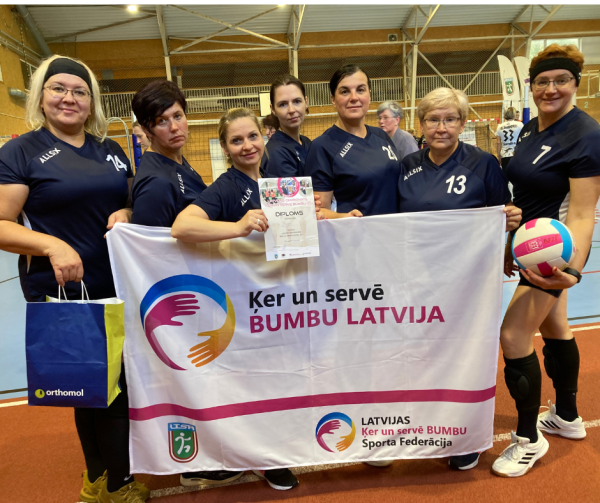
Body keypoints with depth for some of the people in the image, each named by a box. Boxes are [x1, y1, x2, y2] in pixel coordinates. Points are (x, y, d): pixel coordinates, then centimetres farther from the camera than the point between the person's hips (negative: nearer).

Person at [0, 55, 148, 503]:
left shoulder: (110, 150, 11)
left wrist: (127, 214, -4)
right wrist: (52, 244, -22)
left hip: (119, 287, 5)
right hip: (62, 294, -5)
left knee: (121, 382, 13)